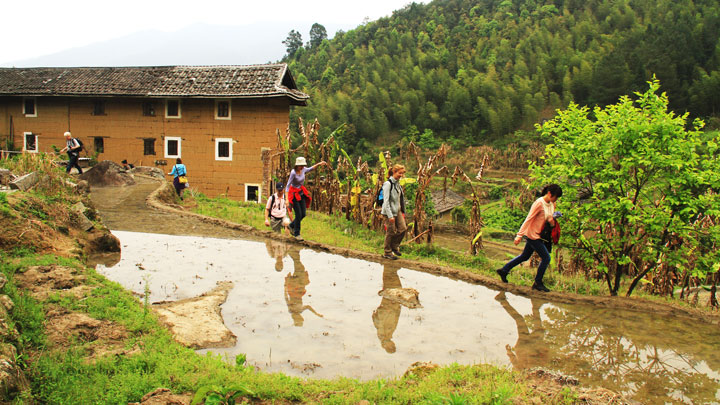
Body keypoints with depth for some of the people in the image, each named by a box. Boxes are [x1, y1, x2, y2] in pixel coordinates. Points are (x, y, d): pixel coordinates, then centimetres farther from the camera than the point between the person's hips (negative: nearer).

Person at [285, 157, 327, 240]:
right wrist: (287, 199, -28)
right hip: (294, 193, -7)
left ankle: (292, 225, 30)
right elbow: (287, 186, -23)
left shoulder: (303, 170, -6)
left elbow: (310, 169, 19)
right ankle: (296, 233, 10)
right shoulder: (293, 173, -24)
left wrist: (319, 164, 9)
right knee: (298, 214, -7)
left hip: (301, 193, 7)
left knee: (303, 214, 5)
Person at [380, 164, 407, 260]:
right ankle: (387, 252, 14)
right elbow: (386, 201, -19)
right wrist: (390, 216, -22)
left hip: (398, 211, 8)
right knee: (391, 232, 0)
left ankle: (395, 246, 23)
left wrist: (402, 211, 14)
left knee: (403, 228, 3)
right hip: (389, 211, -8)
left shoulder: (398, 183, 10)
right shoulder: (388, 184, -16)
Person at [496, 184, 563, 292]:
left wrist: (552, 221, -8)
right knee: (546, 258, -6)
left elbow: (551, 223, 16)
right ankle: (538, 283, 8)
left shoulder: (552, 204, 7)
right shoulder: (539, 203, -19)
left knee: (525, 256, 17)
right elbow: (528, 219, -19)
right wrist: (520, 235, -19)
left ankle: (503, 270, 28)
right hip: (533, 234, -9)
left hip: (538, 235, 9)